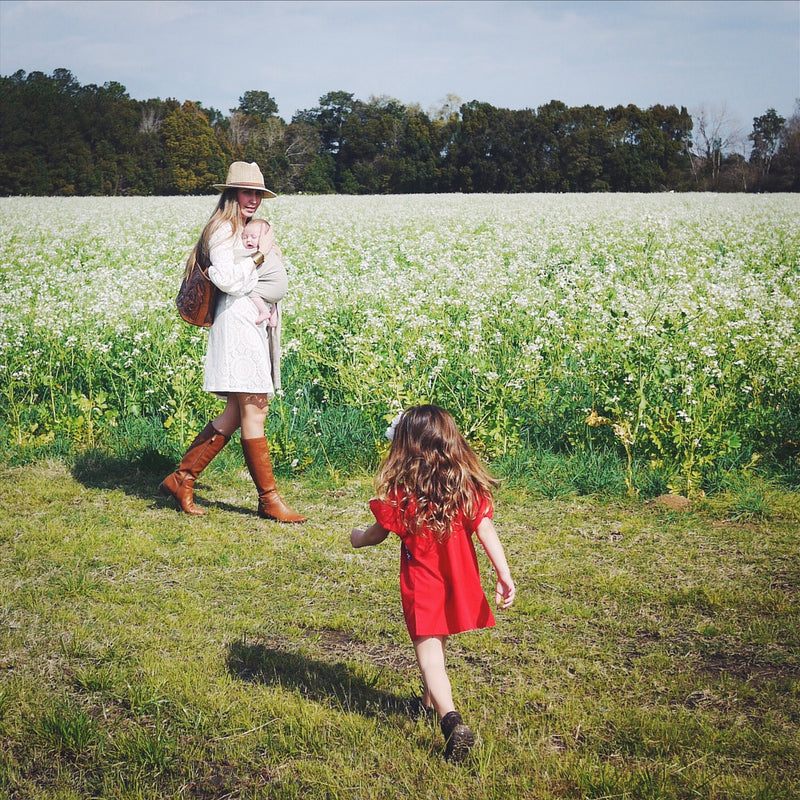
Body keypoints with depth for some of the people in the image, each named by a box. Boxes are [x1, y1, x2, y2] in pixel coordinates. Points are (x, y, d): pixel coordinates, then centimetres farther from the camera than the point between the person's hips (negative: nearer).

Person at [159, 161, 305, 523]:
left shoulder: (247, 231, 22)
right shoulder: (223, 231, -8)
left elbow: (275, 283, 26)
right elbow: (229, 281, -19)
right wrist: (260, 254, -12)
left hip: (256, 327, 10)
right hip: (237, 325, -10)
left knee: (236, 414, 9)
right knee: (253, 413, -6)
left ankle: (181, 479, 15)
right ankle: (269, 499, 0)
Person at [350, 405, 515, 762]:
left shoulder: (402, 495, -14)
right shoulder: (469, 488, -5)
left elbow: (378, 533, -1)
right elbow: (486, 532, -10)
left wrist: (357, 537, 20)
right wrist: (504, 575, -9)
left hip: (422, 588, -5)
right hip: (459, 583, 5)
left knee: (429, 655, -5)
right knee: (438, 645, 25)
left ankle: (452, 720, -24)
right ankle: (431, 700, 44)